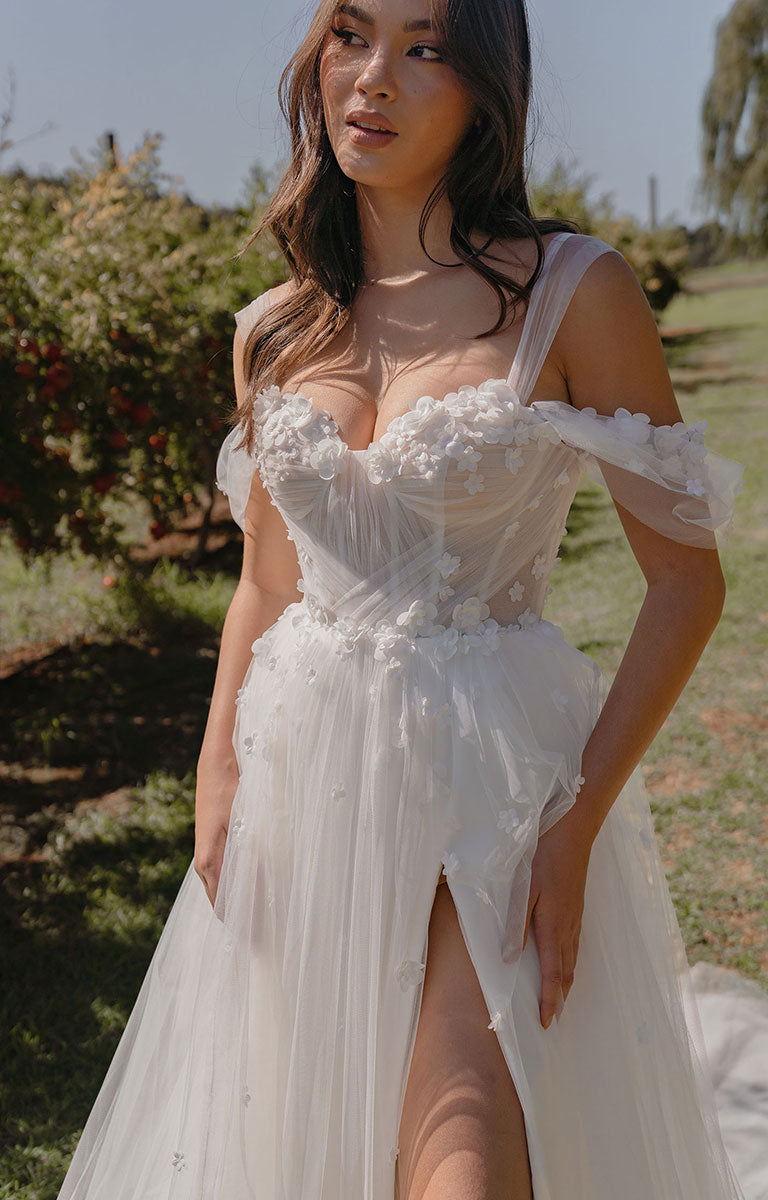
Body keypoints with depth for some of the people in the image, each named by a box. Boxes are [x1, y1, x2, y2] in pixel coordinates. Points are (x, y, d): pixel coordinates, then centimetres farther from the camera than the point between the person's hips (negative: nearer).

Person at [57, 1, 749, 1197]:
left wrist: (576, 823, -14)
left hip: (492, 784, -4)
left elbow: (687, 578, -7)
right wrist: (219, 785, 1)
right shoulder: (276, 331, 6)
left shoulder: (572, 291, -8)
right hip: (305, 776, 4)